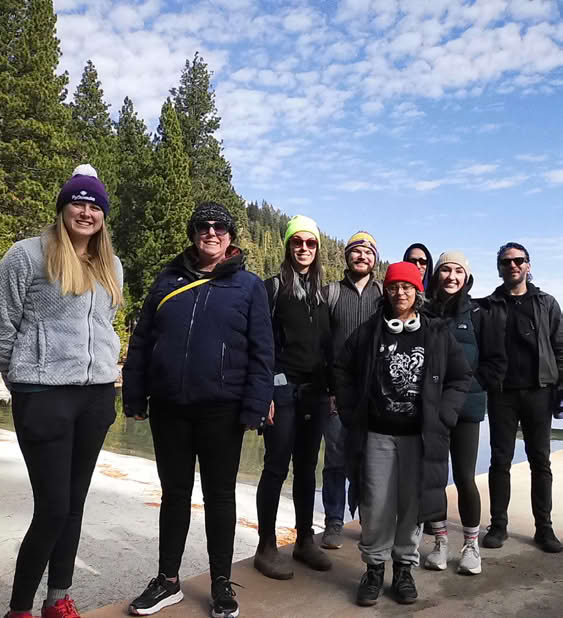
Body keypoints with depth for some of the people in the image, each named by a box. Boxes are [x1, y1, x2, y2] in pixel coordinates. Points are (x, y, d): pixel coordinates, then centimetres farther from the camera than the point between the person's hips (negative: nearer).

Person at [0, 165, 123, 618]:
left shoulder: (111, 266, 12)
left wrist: (104, 366, 14)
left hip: (97, 394, 6)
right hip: (44, 394, -5)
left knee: (75, 502, 13)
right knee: (53, 508, -4)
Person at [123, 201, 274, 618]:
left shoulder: (248, 285, 0)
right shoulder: (168, 279, 8)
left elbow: (261, 352, -4)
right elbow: (141, 342, 9)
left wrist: (254, 407, -12)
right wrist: (134, 396, 4)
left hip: (221, 410, -2)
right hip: (168, 407, 3)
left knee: (220, 496, 10)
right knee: (175, 493, 14)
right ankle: (168, 581, 30)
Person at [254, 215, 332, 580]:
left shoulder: (322, 292, 14)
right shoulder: (274, 287, -1)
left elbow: (328, 344, 15)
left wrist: (333, 388, 10)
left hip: (315, 390, 5)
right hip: (283, 387, -5)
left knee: (307, 467, 12)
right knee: (277, 467, -2)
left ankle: (305, 540, 24)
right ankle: (267, 547, 9)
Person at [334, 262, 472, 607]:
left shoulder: (438, 334, 3)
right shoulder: (369, 332, 3)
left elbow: (461, 378, 7)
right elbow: (343, 372, 10)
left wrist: (442, 416, -3)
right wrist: (352, 414, 3)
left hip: (421, 436, 0)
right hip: (378, 435, 0)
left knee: (413, 504, 7)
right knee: (376, 505, 1)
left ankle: (404, 568, 26)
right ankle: (374, 567, 21)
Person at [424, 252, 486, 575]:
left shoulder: (475, 312, 2)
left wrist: (480, 389, -1)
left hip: (466, 404, -1)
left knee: (465, 477, 1)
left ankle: (472, 545, 20)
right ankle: (441, 542, 24)